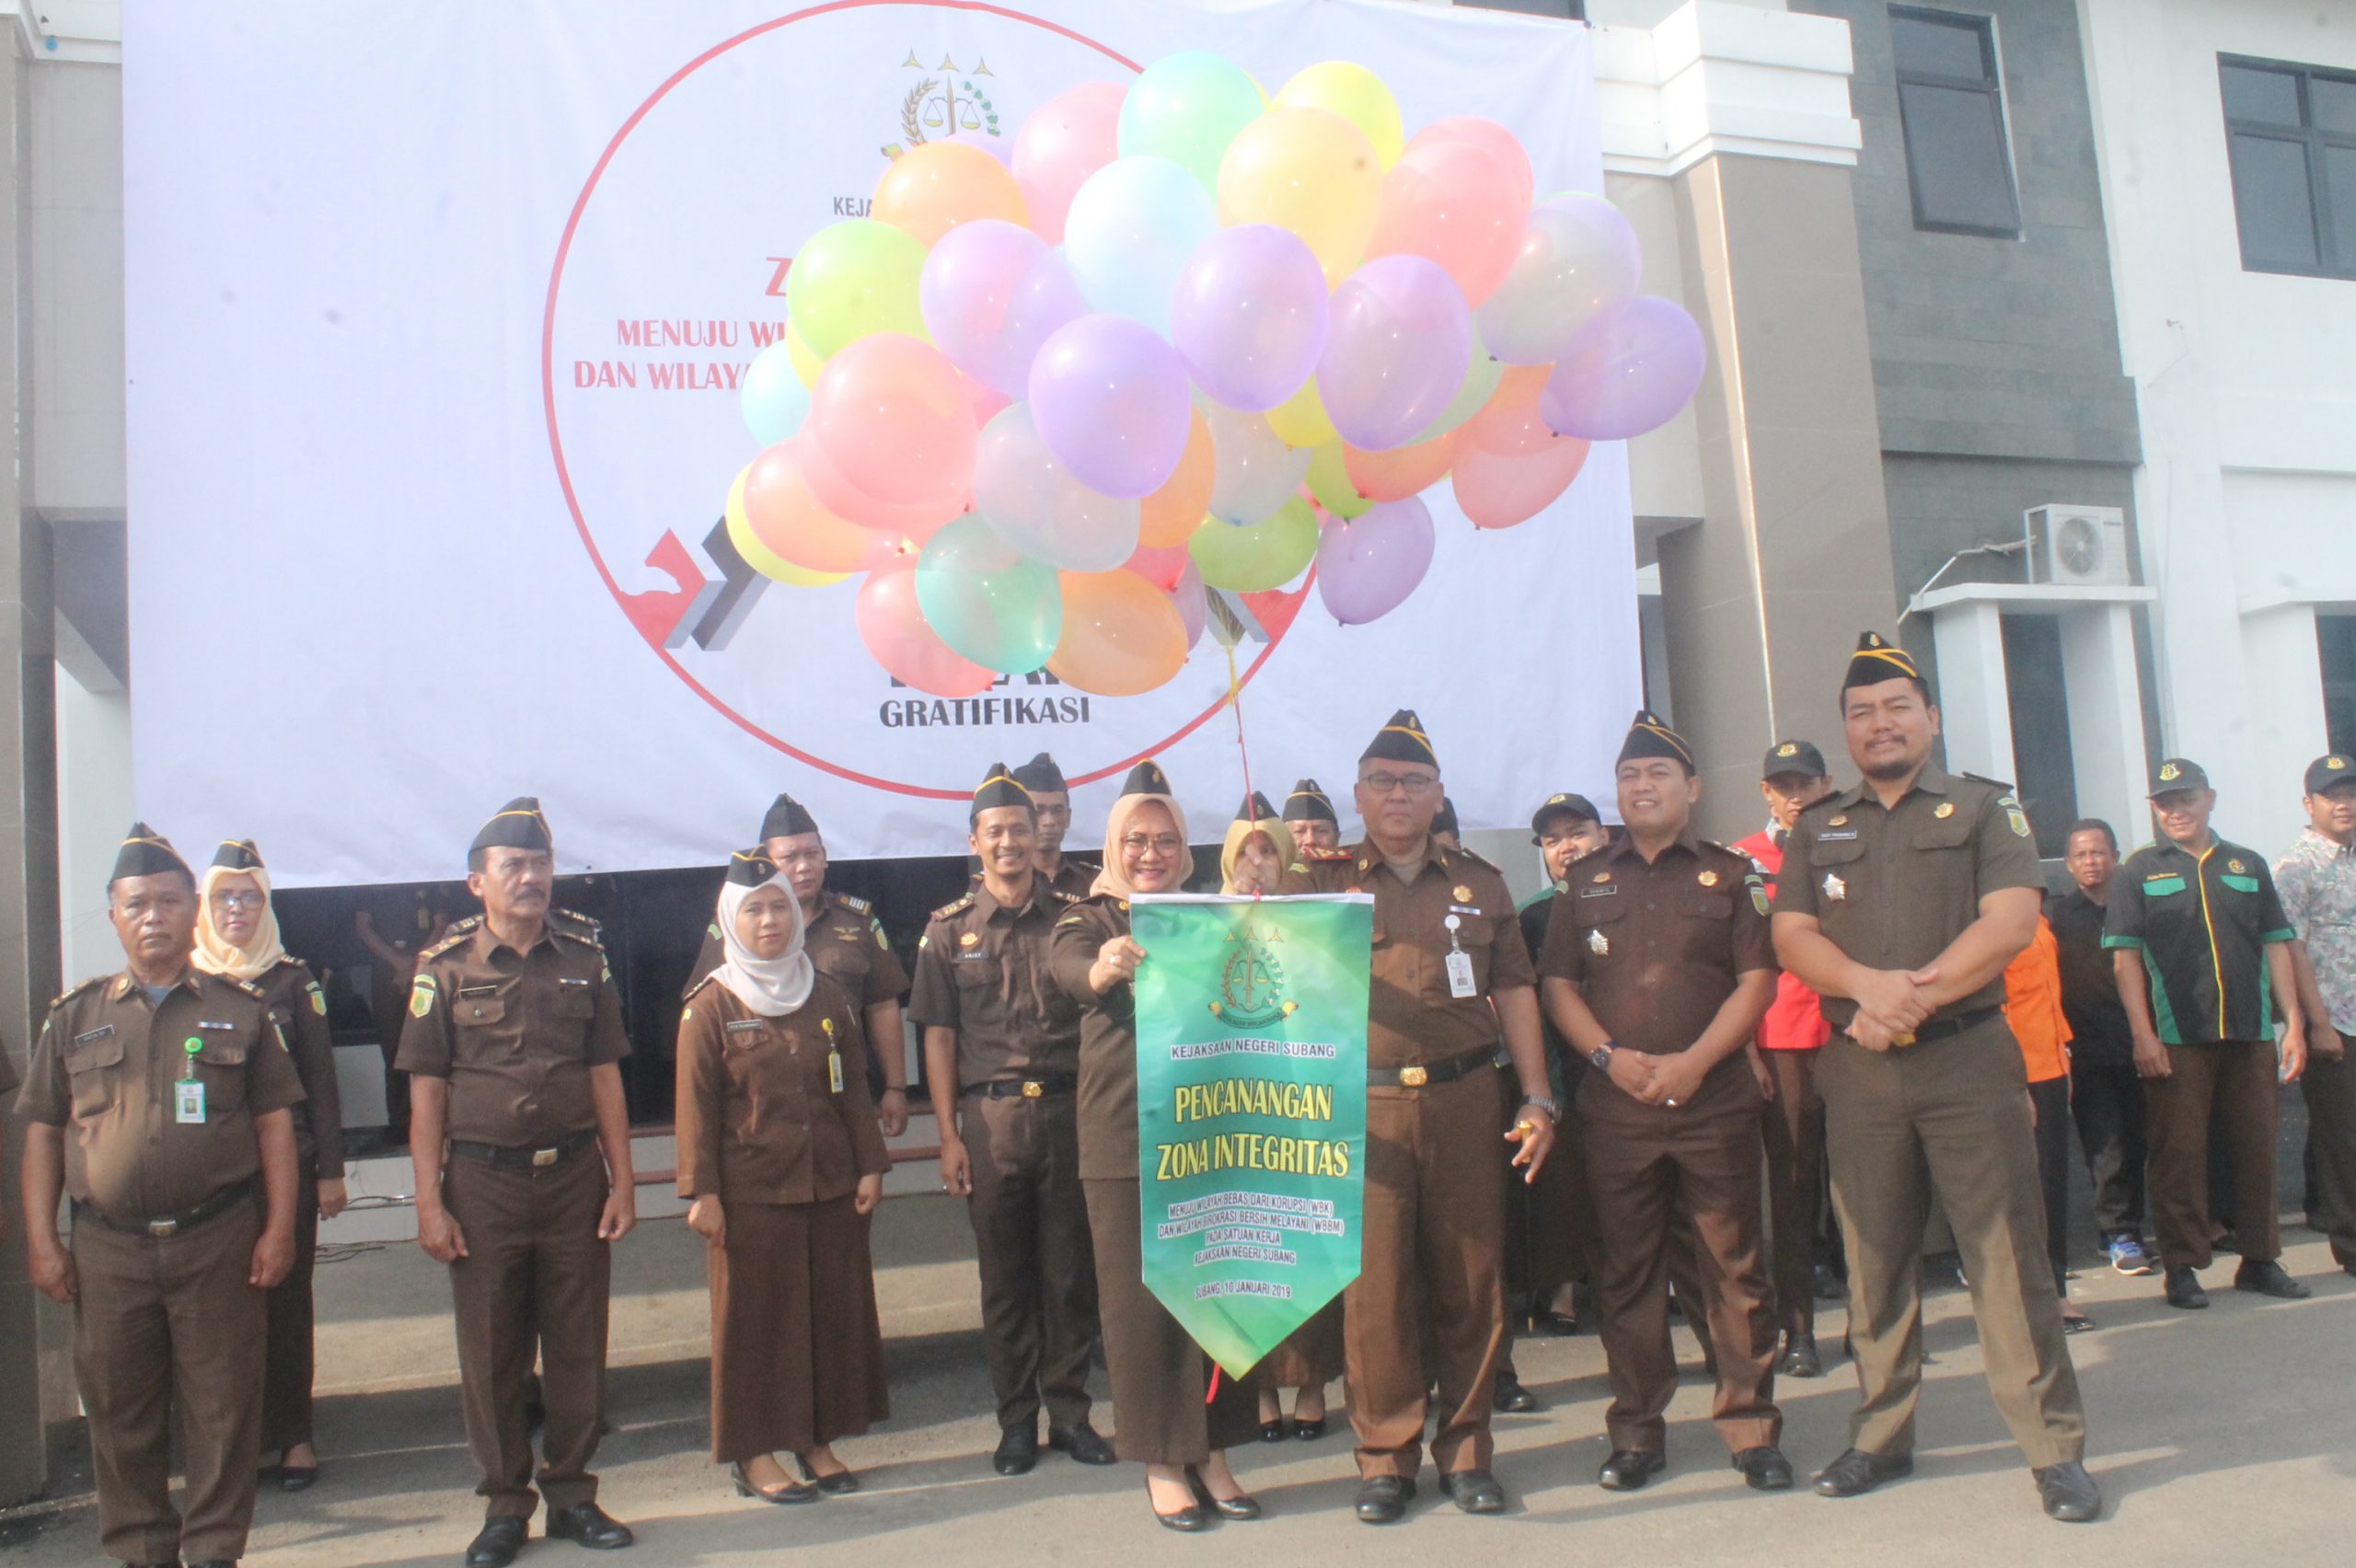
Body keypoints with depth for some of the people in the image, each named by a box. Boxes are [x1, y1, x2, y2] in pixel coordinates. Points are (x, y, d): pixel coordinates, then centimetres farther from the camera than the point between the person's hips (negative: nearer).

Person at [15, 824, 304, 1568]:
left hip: (218, 1243, -1)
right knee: (120, 1410, 10)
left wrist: (279, 1228, -3)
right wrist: (40, 1240, 2)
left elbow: (275, 1125, 3)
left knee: (221, 1409, 4)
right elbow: (42, 1134, 9)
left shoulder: (240, 1010, 5)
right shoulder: (74, 1016, 9)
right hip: (107, 1248, 2)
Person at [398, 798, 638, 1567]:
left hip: (575, 1177, 2)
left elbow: (605, 1076, 7)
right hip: (484, 1184, -2)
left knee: (578, 1346, 8)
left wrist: (622, 1181, 3)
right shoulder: (445, 967, -1)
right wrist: (430, 1202, -6)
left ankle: (572, 1495, 22)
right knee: (491, 1354, 7)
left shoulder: (585, 959, 5)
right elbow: (426, 1092, -1)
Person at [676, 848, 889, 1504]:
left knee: (834, 1312, 10)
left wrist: (870, 1166, 5)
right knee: (756, 1319, 3)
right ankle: (755, 1455, 15)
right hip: (750, 1191, -4)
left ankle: (817, 1439, 24)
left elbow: (853, 1090, 10)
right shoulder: (710, 1007, -4)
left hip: (831, 1185, 4)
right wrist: (702, 1192, -9)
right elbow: (697, 1105, -5)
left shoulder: (829, 997, 6)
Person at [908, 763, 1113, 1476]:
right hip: (990, 1117, 0)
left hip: (1068, 1111, 0)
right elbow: (938, 1036, 4)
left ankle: (1070, 1412, 19)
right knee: (1005, 1275, 8)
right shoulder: (949, 929, 5)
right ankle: (1017, 1421, 19)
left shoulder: (1072, 918, 4)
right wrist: (948, 1135, -2)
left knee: (1070, 1269, 6)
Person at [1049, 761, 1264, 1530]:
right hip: (1124, 1138, -2)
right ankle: (1161, 1464, 15)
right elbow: (1069, 968, -19)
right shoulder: (1087, 920, 3)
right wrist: (1105, 968, -44)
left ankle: (1213, 1455, 21)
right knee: (1140, 1298, 3)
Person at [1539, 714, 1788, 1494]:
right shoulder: (1586, 881, 12)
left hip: (1716, 1100, -2)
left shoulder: (1732, 875, 6)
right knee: (1625, 1273, 6)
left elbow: (1758, 980, -1)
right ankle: (1636, 1433, 16)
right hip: (1615, 1105, 2)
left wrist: (1695, 1061, -13)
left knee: (1734, 1266, 2)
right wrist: (1610, 1056, -8)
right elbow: (1557, 984, 8)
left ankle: (1752, 1429, 13)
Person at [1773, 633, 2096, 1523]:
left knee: (2007, 1255, -3)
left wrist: (1916, 997, -15)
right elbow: (1792, 938, 3)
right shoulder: (1817, 830, 14)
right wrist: (1869, 985, -16)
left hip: (1969, 1059, -3)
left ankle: (2055, 1448, 7)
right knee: (1874, 1260, 8)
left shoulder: (1984, 809, 6)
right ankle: (1881, 1438, 19)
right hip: (1857, 1071, 3)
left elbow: (2011, 922, -7)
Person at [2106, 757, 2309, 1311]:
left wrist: (2293, 1022, 4)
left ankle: (2260, 1259, 20)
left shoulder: (2248, 866, 13)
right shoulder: (2140, 870, 4)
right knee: (2180, 1151, -1)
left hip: (2250, 1034, 3)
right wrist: (2141, 1033, -9)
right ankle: (2181, 1268, 7)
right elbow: (2125, 955, -1)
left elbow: (2277, 946, 13)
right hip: (2176, 1037, -3)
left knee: (2258, 1146, 8)